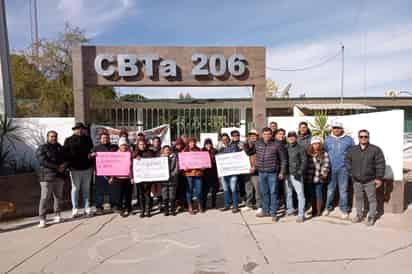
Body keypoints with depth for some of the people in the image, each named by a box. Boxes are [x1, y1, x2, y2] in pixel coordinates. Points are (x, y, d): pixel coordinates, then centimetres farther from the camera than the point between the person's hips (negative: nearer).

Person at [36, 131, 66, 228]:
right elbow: (43, 161, -13)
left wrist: (63, 165, -9)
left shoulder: (60, 148, 17)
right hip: (47, 176, -5)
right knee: (45, 198, -7)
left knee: (58, 196, 9)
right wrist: (57, 167, -16)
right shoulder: (42, 148, 0)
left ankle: (57, 215, 20)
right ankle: (42, 219, -1)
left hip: (59, 176, 5)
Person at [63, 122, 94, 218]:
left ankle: (87, 207, 16)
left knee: (86, 188, 9)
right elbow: (65, 153, -2)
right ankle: (75, 209, 12)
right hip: (75, 168, -2)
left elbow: (91, 151, 17)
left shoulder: (88, 139, 11)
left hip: (87, 168, 3)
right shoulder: (69, 140, 2)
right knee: (75, 188, 3)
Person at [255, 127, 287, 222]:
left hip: (272, 173, -4)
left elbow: (283, 159, -1)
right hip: (261, 172, 4)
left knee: (273, 193, 2)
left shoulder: (276, 145, -6)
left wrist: (282, 172, -3)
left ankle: (273, 213, 12)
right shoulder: (258, 144, 4)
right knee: (264, 193, 13)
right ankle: (265, 211, 26)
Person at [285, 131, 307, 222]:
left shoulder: (300, 148, -3)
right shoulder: (285, 148, 8)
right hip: (287, 174, 5)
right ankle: (290, 209, 32)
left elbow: (304, 161, -5)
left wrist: (300, 172, -14)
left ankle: (301, 214, 1)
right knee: (288, 193, 15)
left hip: (296, 174, -4)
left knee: (300, 194, -5)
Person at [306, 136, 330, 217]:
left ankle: (318, 211, 18)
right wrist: (307, 175, 2)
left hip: (319, 178, -3)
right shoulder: (308, 154, 8)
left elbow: (326, 165, -4)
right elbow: (306, 165, 9)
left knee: (318, 194, 5)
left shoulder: (324, 154, -1)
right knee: (312, 195, 12)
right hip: (310, 178, 3)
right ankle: (313, 210, 25)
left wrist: (323, 174, -12)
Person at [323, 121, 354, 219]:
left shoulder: (348, 139, 0)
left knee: (343, 190, 4)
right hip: (330, 169, 2)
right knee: (330, 189, 11)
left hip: (343, 169, -2)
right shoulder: (327, 139, 7)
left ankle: (344, 210, 17)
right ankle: (328, 208, 24)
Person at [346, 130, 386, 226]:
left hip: (370, 181, -3)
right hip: (356, 180, 3)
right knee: (358, 198, 14)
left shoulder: (375, 149, -8)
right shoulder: (352, 150, 2)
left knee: (371, 199, 7)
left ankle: (371, 217, 21)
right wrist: (351, 174, 7)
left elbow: (380, 164, -9)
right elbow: (348, 162, 12)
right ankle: (359, 215, 29)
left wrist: (379, 178, -11)